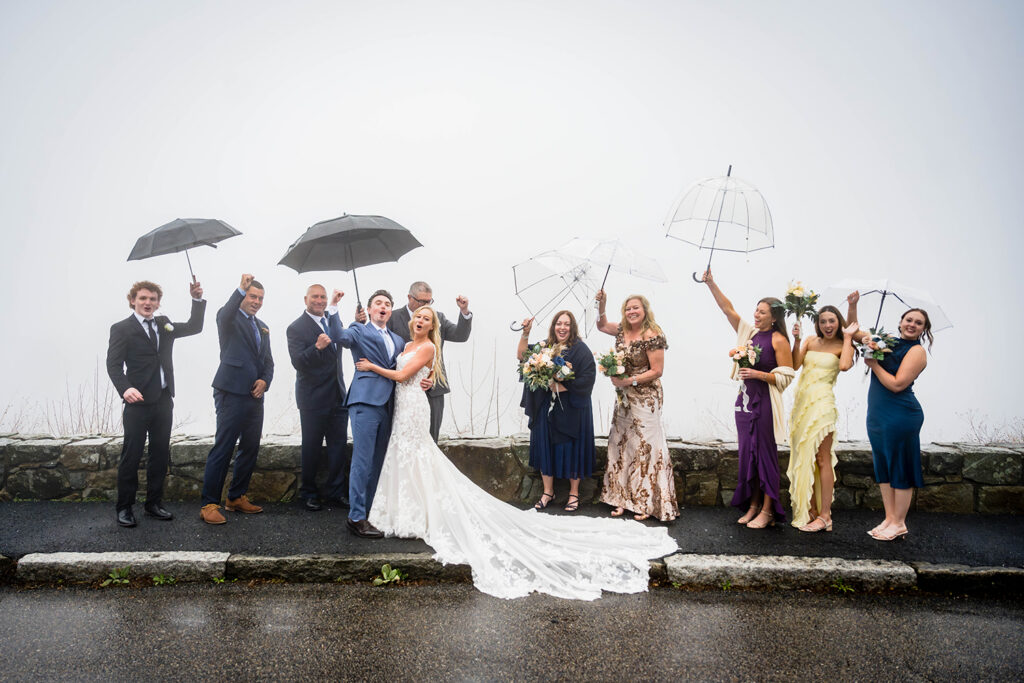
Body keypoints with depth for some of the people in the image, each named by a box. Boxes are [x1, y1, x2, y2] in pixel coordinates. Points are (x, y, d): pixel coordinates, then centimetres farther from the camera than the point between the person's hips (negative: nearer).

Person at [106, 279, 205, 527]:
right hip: (138, 401, -5)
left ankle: (154, 504, 22)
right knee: (131, 456, 1)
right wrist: (125, 388, -27)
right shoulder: (121, 329, -2)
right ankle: (125, 508, 12)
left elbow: (194, 327, 14)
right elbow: (113, 364, -10)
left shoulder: (164, 324, 14)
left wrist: (197, 300, 1)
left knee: (161, 455, 11)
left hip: (164, 400, 5)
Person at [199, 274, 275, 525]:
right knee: (222, 449, -7)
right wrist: (241, 289, -38)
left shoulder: (262, 327, 20)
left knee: (250, 448, 12)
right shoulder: (229, 318, 0)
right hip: (232, 393, -7)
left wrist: (265, 380, 1)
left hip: (255, 395, 7)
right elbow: (226, 314, -26)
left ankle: (237, 497, 24)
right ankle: (209, 504, -1)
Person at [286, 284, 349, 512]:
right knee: (311, 448, 6)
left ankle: (335, 490, 22)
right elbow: (298, 362, -18)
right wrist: (317, 347, -35)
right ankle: (308, 493, 21)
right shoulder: (296, 328, -9)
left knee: (339, 444, 9)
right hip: (313, 399, -5)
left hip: (338, 397, 6)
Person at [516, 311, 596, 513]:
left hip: (571, 409, -4)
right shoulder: (545, 347, 7)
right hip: (546, 407, 4)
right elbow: (521, 356, 0)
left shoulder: (580, 350, -6)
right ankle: (548, 492, 22)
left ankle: (574, 493, 18)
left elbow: (587, 379, -13)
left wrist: (561, 386, -16)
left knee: (571, 449, 3)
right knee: (546, 447, 9)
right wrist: (526, 333, -11)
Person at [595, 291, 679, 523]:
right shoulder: (622, 330, 6)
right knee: (620, 444, 9)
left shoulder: (652, 336, -15)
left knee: (645, 446, -3)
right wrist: (601, 304, 7)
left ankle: (647, 503, 8)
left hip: (645, 399, -8)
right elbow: (602, 325, 23)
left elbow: (657, 371, -15)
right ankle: (623, 497, 19)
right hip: (623, 397, 8)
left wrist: (628, 381, -18)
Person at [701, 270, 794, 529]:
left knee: (765, 454, -1)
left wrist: (758, 374, -20)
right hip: (745, 400, 7)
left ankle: (767, 511, 7)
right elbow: (728, 308, 9)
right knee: (747, 453, 10)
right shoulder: (749, 332, 11)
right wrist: (711, 284, 1)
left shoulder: (779, 340, -7)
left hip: (765, 404, -7)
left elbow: (786, 377, -9)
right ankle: (753, 505, 20)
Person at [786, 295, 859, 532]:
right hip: (802, 402, 5)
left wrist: (847, 337, -9)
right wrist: (797, 340, -7)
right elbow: (795, 365, 0)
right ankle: (809, 511, 16)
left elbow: (844, 365, -19)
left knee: (822, 458, -5)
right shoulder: (810, 342, 12)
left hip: (822, 404, -5)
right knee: (804, 457, 8)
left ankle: (825, 515, 0)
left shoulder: (842, 346, 2)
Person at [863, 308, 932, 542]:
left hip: (901, 415, -8)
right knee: (883, 466, 12)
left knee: (900, 468, 0)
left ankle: (899, 523, 10)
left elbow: (897, 384, -18)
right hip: (877, 415, 8)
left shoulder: (917, 351, -9)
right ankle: (889, 518, 22)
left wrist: (874, 364, -11)